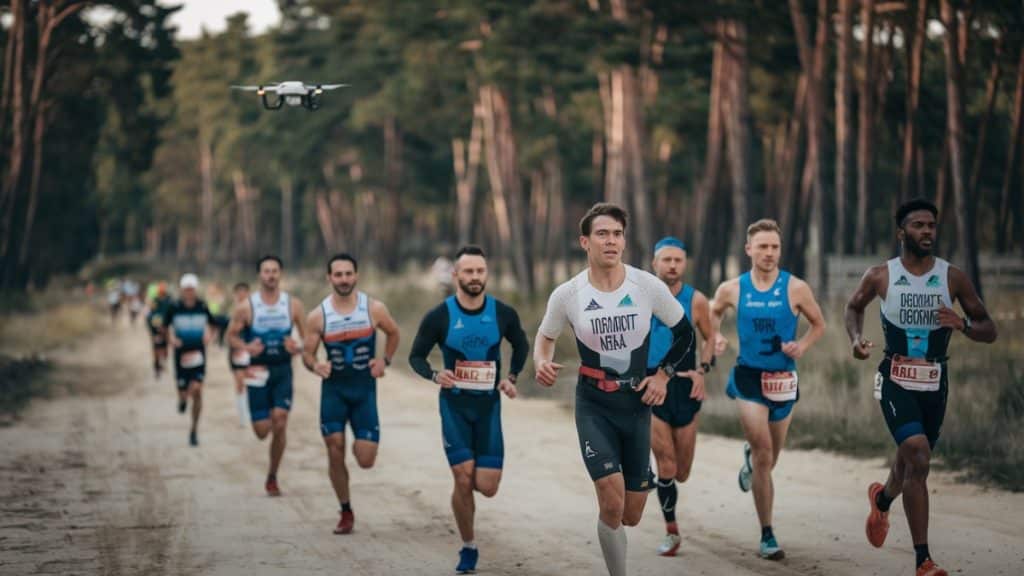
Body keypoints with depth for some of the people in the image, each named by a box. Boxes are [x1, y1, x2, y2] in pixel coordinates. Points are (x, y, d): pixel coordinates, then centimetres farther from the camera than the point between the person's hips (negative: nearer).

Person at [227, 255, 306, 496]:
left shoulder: (293, 305, 1)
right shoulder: (247, 307, -3)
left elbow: (307, 336, 8)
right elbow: (231, 335, 5)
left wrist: (299, 346, -14)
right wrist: (246, 347, -15)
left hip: (283, 370, 1)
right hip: (258, 372, -1)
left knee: (280, 422, -14)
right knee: (262, 431, -2)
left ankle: (272, 477, 2)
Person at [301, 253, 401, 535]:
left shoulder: (374, 308, -6)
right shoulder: (318, 316, -5)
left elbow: (393, 333, 13)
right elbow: (307, 352, 2)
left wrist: (385, 360, -2)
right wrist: (315, 366, -20)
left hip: (364, 388, 0)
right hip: (333, 388, 0)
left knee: (366, 461, -4)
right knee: (335, 451, -5)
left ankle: (361, 443, 34)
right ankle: (345, 512, 13)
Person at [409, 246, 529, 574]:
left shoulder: (503, 314, -4)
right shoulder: (439, 316, -9)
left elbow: (521, 345, 15)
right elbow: (416, 356, 1)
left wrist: (511, 377, 1)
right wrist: (435, 375, -19)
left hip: (489, 405, 1)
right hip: (454, 405, -1)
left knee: (487, 487, -5)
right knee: (463, 480, -9)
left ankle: (474, 473, 34)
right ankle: (468, 549, 10)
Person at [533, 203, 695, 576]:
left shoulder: (648, 286, -6)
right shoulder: (567, 295, -8)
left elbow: (684, 333, 9)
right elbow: (545, 335, 11)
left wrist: (663, 375, -1)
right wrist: (541, 362, -10)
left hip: (636, 402, 2)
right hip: (593, 404, -2)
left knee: (631, 516, 6)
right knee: (612, 503, -20)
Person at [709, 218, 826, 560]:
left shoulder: (796, 289, -7)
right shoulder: (732, 289, -3)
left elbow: (818, 325, 6)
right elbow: (714, 312, 18)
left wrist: (802, 346, -13)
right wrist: (714, 337, -2)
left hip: (783, 379, 2)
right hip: (748, 376, -1)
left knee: (769, 458, 16)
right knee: (764, 456, -13)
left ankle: (750, 456, 56)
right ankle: (767, 535, -4)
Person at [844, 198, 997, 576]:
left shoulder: (953, 278, -3)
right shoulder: (880, 276, -4)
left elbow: (989, 331, 1)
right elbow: (854, 307, 17)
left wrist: (963, 324, -21)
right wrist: (856, 338, -2)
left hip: (935, 384, 3)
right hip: (896, 381, -3)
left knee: (911, 461, 18)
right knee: (918, 458, -20)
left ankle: (882, 499, 56)